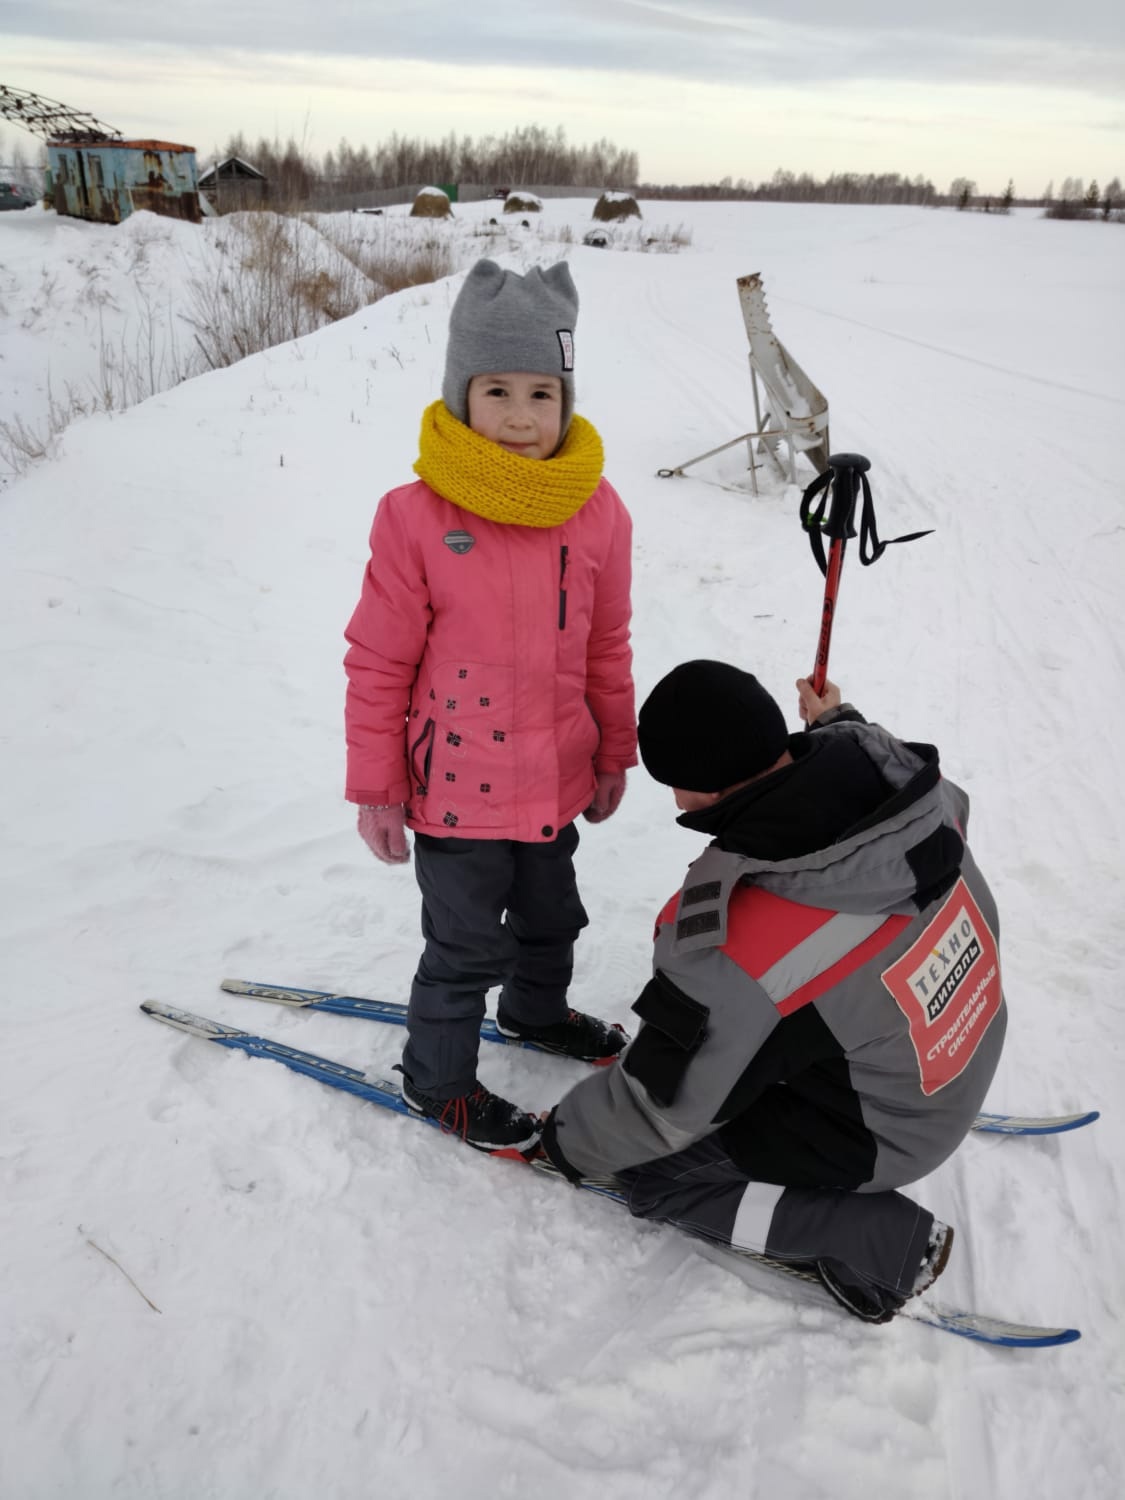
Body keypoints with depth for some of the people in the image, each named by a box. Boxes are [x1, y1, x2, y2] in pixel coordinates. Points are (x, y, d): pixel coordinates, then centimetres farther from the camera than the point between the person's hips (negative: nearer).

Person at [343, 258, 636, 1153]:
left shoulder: (596, 510, -5)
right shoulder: (416, 516, -17)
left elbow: (606, 647, 5)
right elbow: (378, 664, -10)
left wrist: (614, 757, 12)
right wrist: (375, 789, -6)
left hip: (554, 776, 5)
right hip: (457, 786, -4)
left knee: (551, 916, 26)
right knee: (467, 945, 11)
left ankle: (538, 1011, 56)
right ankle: (438, 1078, 37)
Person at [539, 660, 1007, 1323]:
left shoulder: (734, 951, -38)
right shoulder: (909, 777, -22)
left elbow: (659, 1108, -22)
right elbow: (951, 807, 7)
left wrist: (568, 1139, -1)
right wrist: (837, 720, 19)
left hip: (887, 1134, -7)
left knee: (650, 1168, 6)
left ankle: (890, 1241, 7)